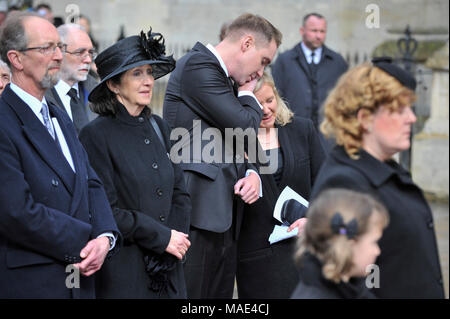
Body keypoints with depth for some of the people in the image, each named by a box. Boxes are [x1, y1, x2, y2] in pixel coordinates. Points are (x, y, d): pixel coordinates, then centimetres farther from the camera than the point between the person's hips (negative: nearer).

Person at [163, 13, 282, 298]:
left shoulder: (227, 80, 22)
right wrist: (248, 94, 6)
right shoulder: (199, 65, -9)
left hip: (224, 217, 10)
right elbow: (245, 127, -15)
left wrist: (252, 174, 3)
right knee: (190, 295, -8)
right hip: (198, 213, -10)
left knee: (221, 293, 8)